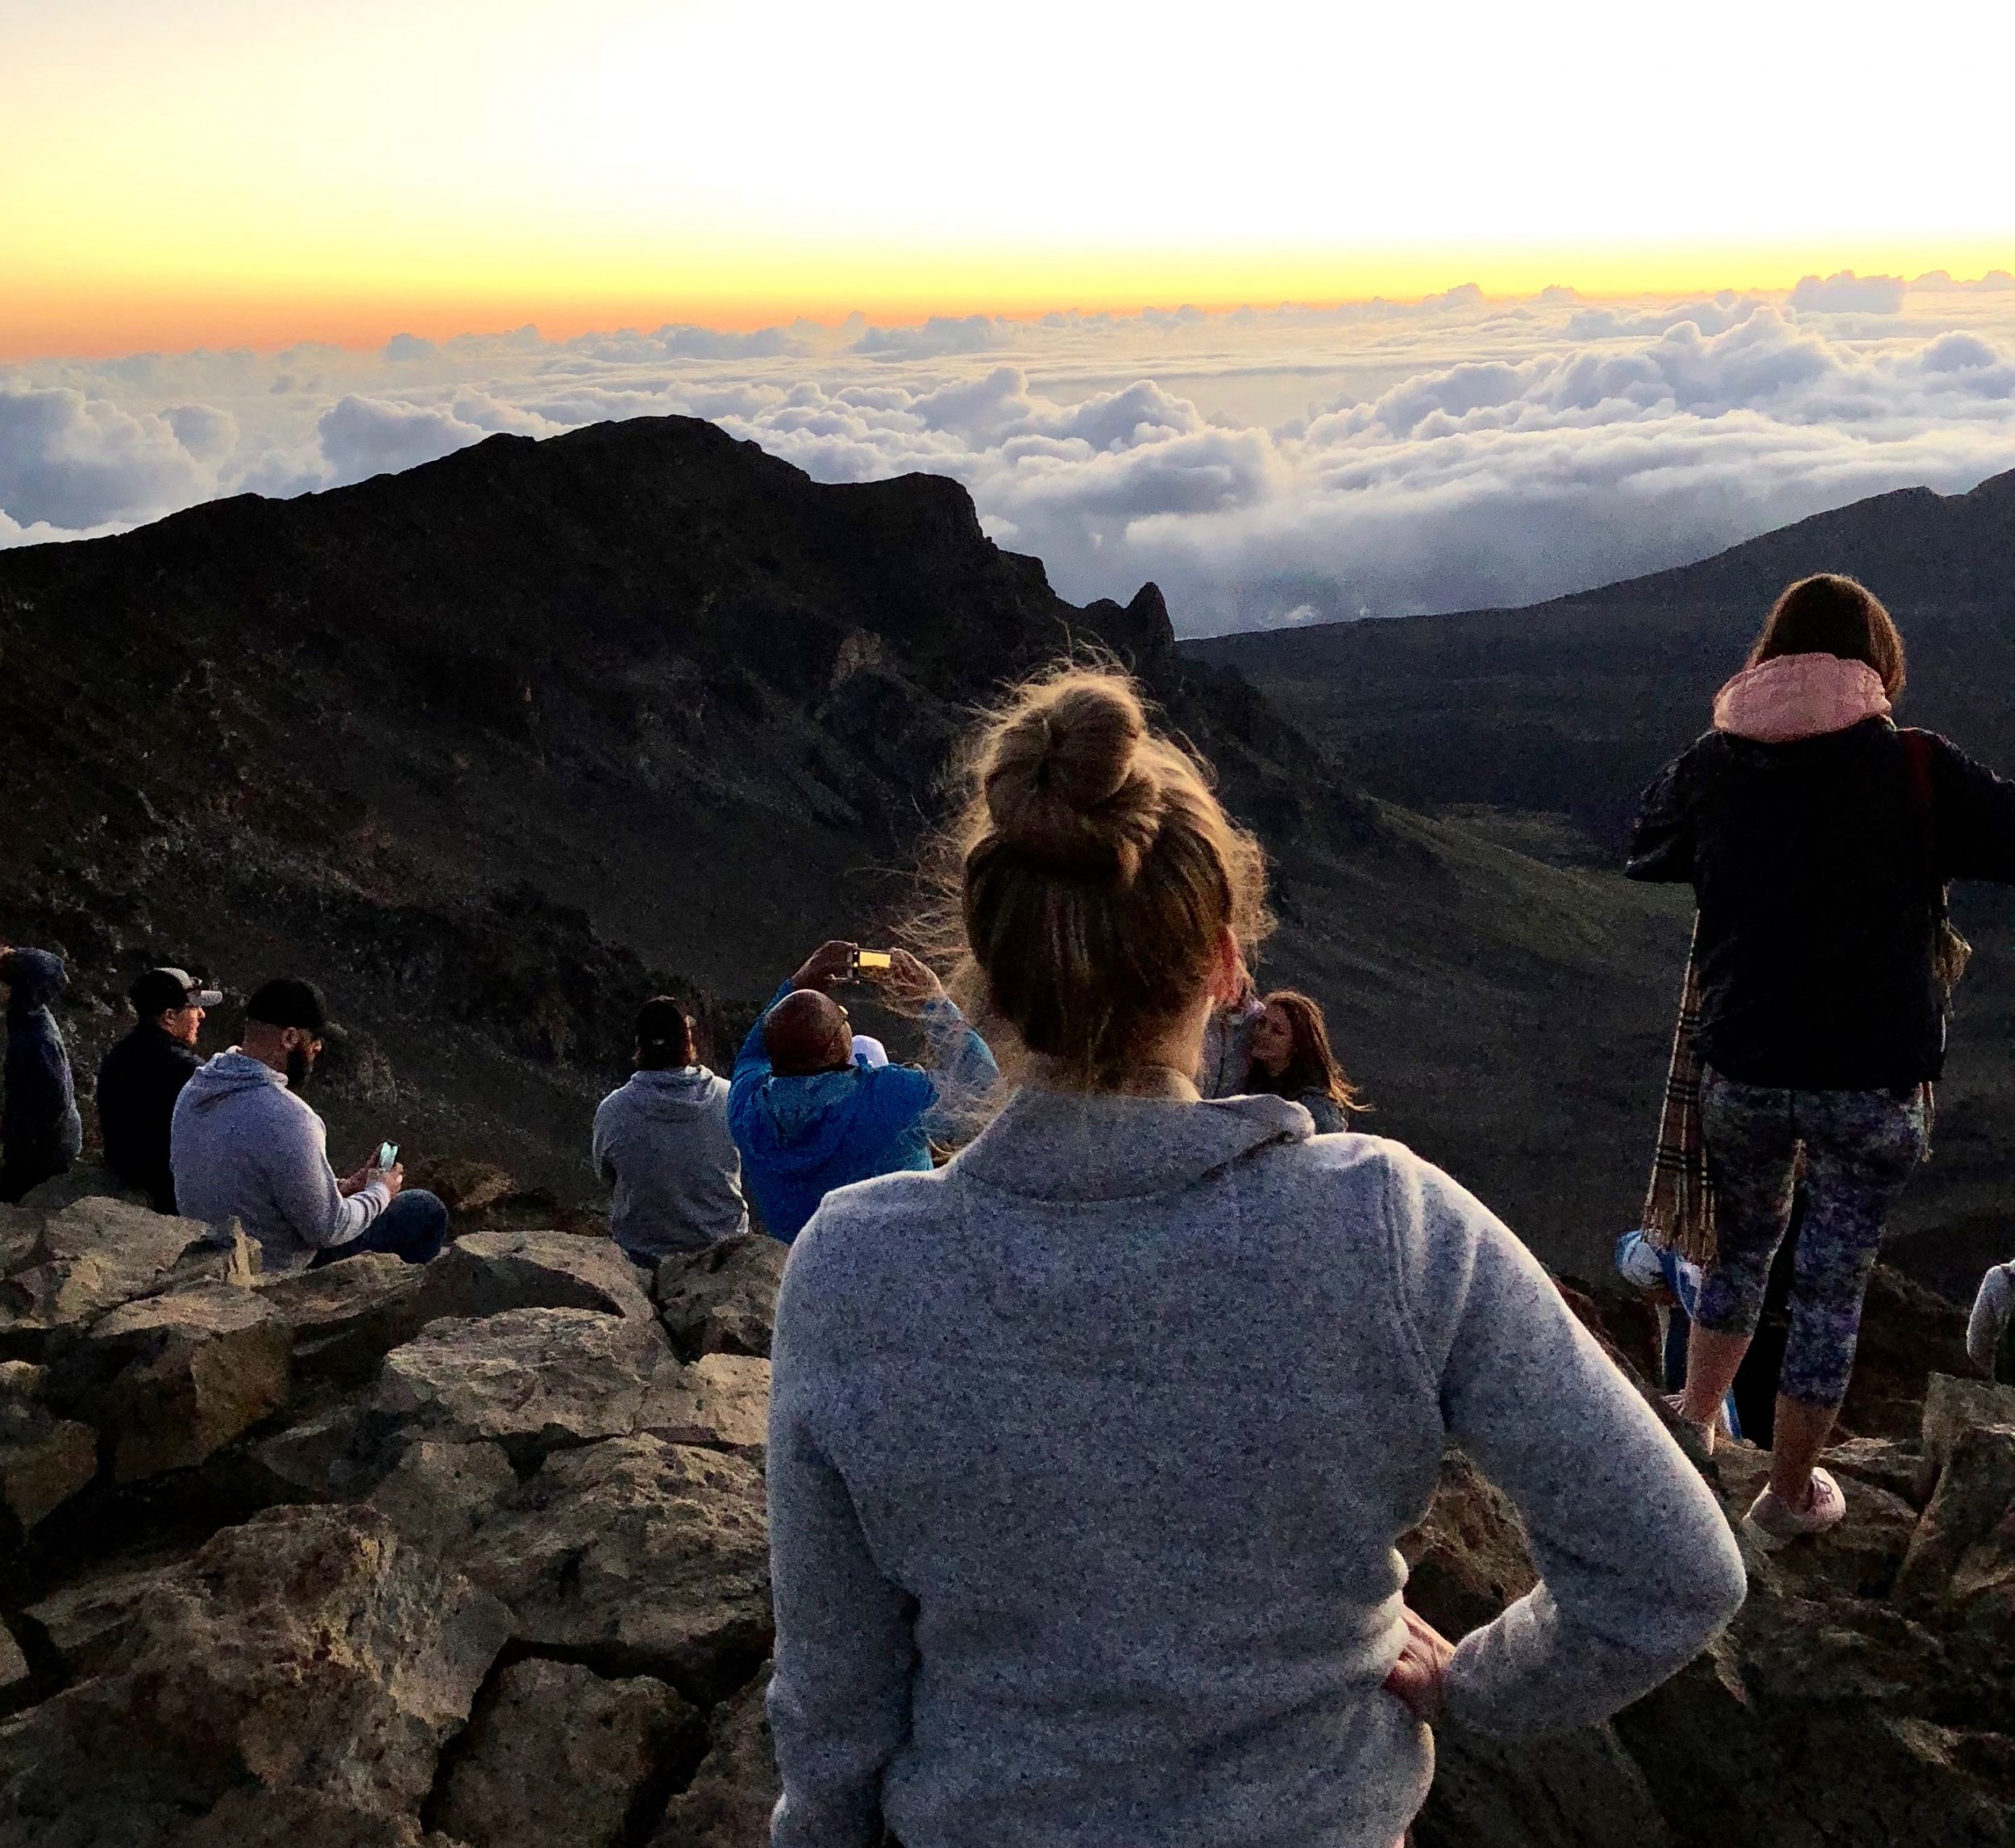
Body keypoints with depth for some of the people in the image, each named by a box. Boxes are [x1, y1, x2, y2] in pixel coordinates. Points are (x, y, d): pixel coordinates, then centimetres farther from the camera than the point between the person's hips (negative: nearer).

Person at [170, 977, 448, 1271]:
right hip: (276, 1267, -9)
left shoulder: (194, 1090, -4)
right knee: (427, 1211, 3)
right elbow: (326, 1230, -23)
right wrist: (381, 1192, -4)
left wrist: (339, 1187, 9)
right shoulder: (285, 1119, -32)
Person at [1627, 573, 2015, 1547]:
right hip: (1873, 1080, -3)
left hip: (1742, 1071, 3)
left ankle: (1692, 1430, 39)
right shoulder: (1917, 771, -13)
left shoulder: (1713, 766, -3)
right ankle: (1788, 1497, 25)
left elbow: (1645, 853, 13)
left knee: (1739, 1252, 25)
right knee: (1833, 1286, 12)